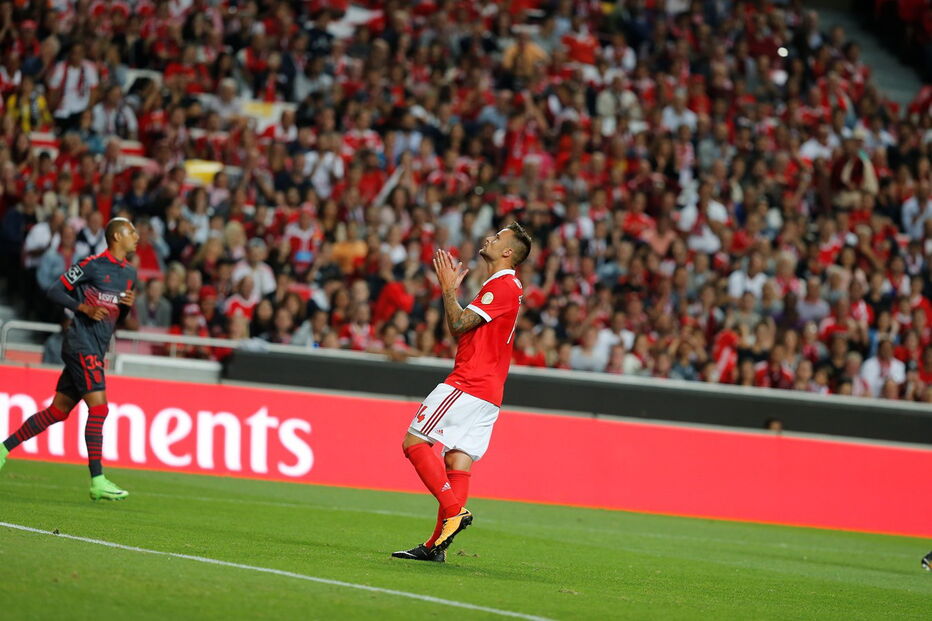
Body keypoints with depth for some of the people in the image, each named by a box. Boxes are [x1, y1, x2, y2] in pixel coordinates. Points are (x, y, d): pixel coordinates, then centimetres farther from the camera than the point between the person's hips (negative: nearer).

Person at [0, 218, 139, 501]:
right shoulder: (92, 265, -9)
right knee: (99, 408, -15)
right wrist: (84, 308, -19)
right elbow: (54, 291, -7)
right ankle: (97, 481, -15)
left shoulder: (130, 273, 15)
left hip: (95, 350, 9)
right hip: (81, 345, -9)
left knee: (57, 411, 11)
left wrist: (128, 305, 2)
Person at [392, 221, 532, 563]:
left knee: (415, 441, -10)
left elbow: (459, 325, -15)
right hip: (488, 393, 10)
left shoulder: (502, 286, -10)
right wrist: (451, 290, 22)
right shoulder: (503, 286, 22)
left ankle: (455, 509, -18)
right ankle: (437, 545, -1)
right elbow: (461, 329, 26)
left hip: (469, 383, -10)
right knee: (458, 462, 3)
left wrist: (448, 289, -4)